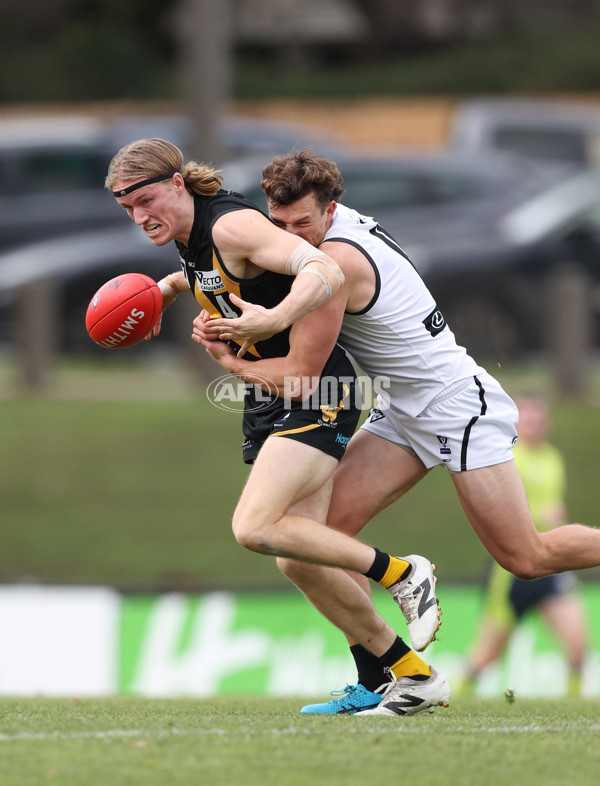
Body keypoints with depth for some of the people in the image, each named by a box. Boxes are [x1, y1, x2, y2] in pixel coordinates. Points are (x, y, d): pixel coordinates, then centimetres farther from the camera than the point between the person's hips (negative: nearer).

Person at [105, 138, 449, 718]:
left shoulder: (232, 226, -19)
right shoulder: (187, 238, 8)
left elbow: (325, 272, -33)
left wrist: (273, 319, -50)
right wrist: (164, 289, 19)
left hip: (315, 393, -9)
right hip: (268, 398, 9)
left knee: (255, 528, -23)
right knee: (298, 557, 2)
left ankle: (402, 573, -8)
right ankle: (415, 677, 10)